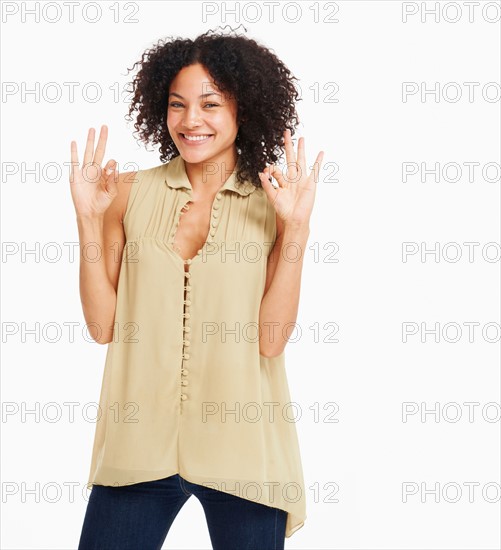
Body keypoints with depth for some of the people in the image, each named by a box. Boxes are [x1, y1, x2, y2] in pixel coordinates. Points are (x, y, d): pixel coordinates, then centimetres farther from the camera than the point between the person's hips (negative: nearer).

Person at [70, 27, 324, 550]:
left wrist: (295, 229, -15)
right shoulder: (131, 193, 2)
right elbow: (103, 324, -1)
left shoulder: (273, 204, -1)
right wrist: (89, 218, -7)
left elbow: (271, 338, -9)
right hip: (140, 442, 1)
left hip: (242, 448, -1)